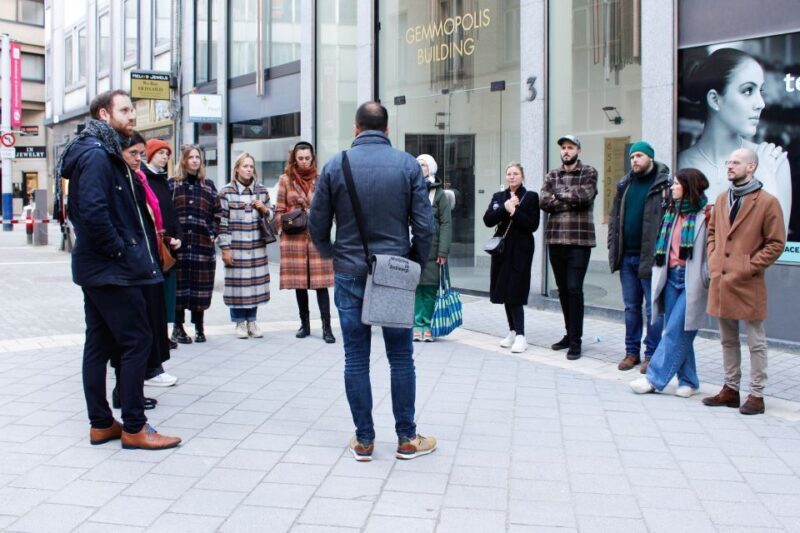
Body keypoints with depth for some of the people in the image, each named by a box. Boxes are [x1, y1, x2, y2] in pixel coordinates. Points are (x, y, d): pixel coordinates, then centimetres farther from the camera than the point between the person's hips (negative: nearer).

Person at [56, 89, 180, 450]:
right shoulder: (97, 155, -15)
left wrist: (128, 250, 11)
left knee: (100, 344, 12)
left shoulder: (105, 154, 17)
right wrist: (122, 252, -17)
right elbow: (93, 213, -25)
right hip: (112, 270, -10)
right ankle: (134, 427, 0)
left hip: (96, 268, 10)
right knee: (137, 341, -6)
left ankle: (101, 424, 19)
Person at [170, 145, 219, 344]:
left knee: (201, 285, 3)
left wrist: (213, 234, 0)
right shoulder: (172, 184, 6)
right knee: (179, 284, 0)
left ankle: (199, 326, 14)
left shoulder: (209, 186, 13)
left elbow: (216, 213, 12)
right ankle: (178, 327, 9)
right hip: (179, 244, -2)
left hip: (203, 244, 2)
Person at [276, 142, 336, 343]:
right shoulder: (286, 180, 5)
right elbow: (279, 210, 7)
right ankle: (305, 324, 19)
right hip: (294, 237, 1)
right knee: (299, 282, 8)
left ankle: (326, 327, -4)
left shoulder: (320, 179, 5)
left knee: (321, 281, -5)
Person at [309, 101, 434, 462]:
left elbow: (317, 226, 2)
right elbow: (424, 226, -5)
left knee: (356, 358, 7)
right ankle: (407, 439, 15)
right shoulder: (407, 165, -4)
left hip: (349, 274, 1)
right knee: (401, 358, 9)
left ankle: (363, 440, 14)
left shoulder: (336, 165, -2)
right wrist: (417, 264, 12)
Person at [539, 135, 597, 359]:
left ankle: (575, 341, -3)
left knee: (574, 289, -9)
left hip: (579, 240, -5)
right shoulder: (552, 175, 14)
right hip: (555, 240, 5)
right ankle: (570, 334, 23)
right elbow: (543, 201, -2)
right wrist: (571, 201, -10)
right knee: (562, 289, 11)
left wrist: (559, 195, -4)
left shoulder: (588, 173, 3)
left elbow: (585, 195, -15)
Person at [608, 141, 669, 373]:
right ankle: (632, 352, 21)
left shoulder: (664, 185, -6)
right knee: (631, 307, 12)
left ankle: (652, 354, 10)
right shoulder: (625, 185, 12)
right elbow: (615, 218, 16)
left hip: (650, 257, -6)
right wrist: (613, 248, 7)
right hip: (627, 256, 6)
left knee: (653, 308, 2)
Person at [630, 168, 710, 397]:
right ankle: (688, 381, 18)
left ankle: (654, 378, -2)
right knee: (678, 333, 9)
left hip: (691, 281, -7)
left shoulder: (705, 216, -9)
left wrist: (707, 281, -16)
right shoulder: (673, 213, 15)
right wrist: (658, 279, 11)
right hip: (671, 277, 7)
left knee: (675, 331, -6)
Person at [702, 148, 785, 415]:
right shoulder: (722, 199, 11)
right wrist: (713, 260, 7)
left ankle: (757, 395, 12)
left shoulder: (768, 202, -8)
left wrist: (750, 266, -13)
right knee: (728, 340, 15)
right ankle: (730, 389, 25)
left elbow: (776, 243, -7)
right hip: (720, 281, 6)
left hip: (748, 284, -6)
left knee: (755, 341, 4)